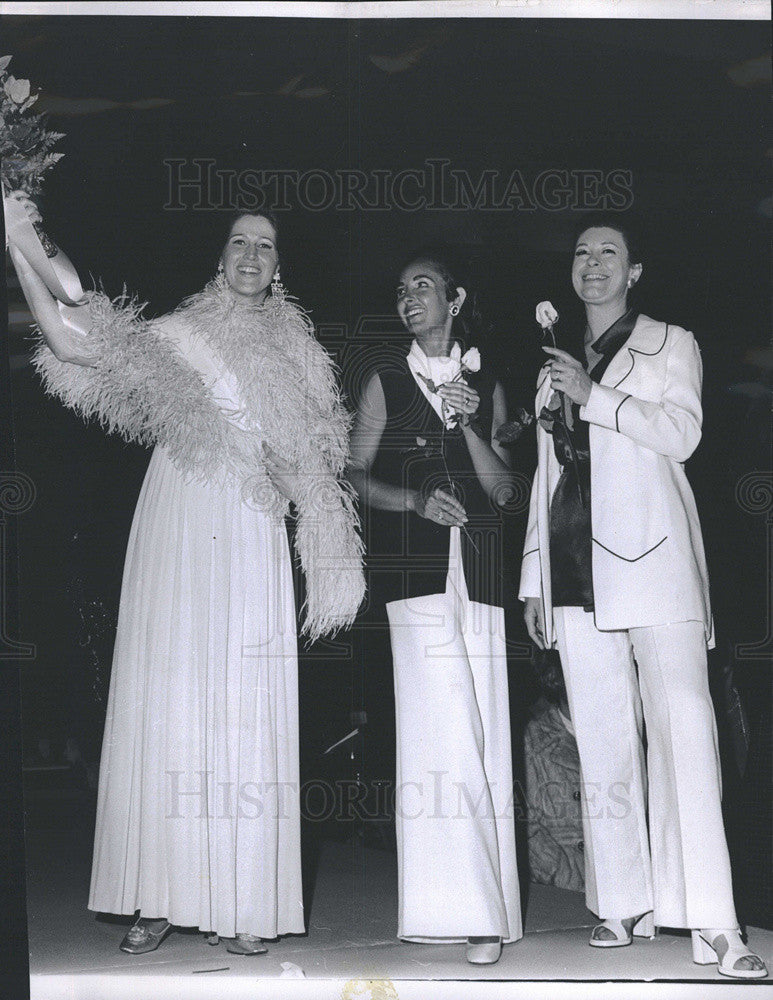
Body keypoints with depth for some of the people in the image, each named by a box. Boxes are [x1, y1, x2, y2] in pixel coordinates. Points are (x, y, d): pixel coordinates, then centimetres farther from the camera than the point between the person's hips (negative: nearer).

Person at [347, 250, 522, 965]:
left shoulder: (487, 389, 16)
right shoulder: (386, 382, 11)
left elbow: (504, 489, 10)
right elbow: (356, 476, 8)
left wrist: (467, 427, -4)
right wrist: (416, 498, -8)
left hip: (479, 570, 3)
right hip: (416, 569, -2)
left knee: (483, 733, -1)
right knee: (443, 732, -13)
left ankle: (483, 907, 6)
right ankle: (464, 907, -11)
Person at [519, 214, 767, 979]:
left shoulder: (669, 344, 11)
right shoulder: (556, 364, 23)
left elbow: (681, 432, -5)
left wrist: (595, 396, -9)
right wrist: (534, 577, 17)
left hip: (652, 557, -4)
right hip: (577, 570, 4)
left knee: (684, 726, -15)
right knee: (602, 743, 1)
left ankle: (710, 922, -17)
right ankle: (625, 904, 6)